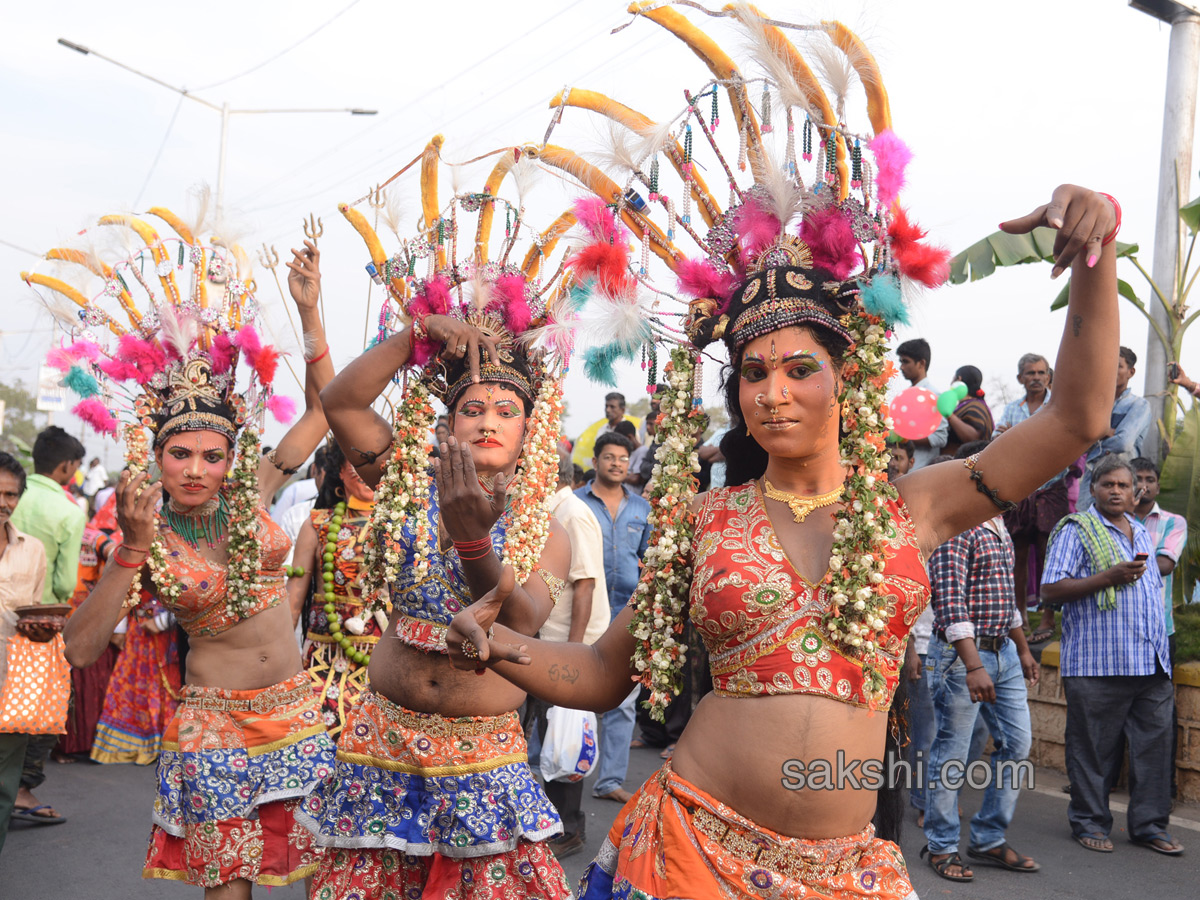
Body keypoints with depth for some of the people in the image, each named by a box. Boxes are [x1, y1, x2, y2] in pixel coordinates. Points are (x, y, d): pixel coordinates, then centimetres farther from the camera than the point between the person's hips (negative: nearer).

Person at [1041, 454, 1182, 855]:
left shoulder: (1142, 533, 20)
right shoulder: (1076, 530, -2)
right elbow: (1052, 589, -11)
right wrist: (1108, 577, -18)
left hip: (1152, 664, 6)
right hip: (1098, 665, -6)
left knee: (1155, 743, 6)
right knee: (1093, 748, 2)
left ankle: (1150, 825, 16)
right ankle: (1090, 822, 14)